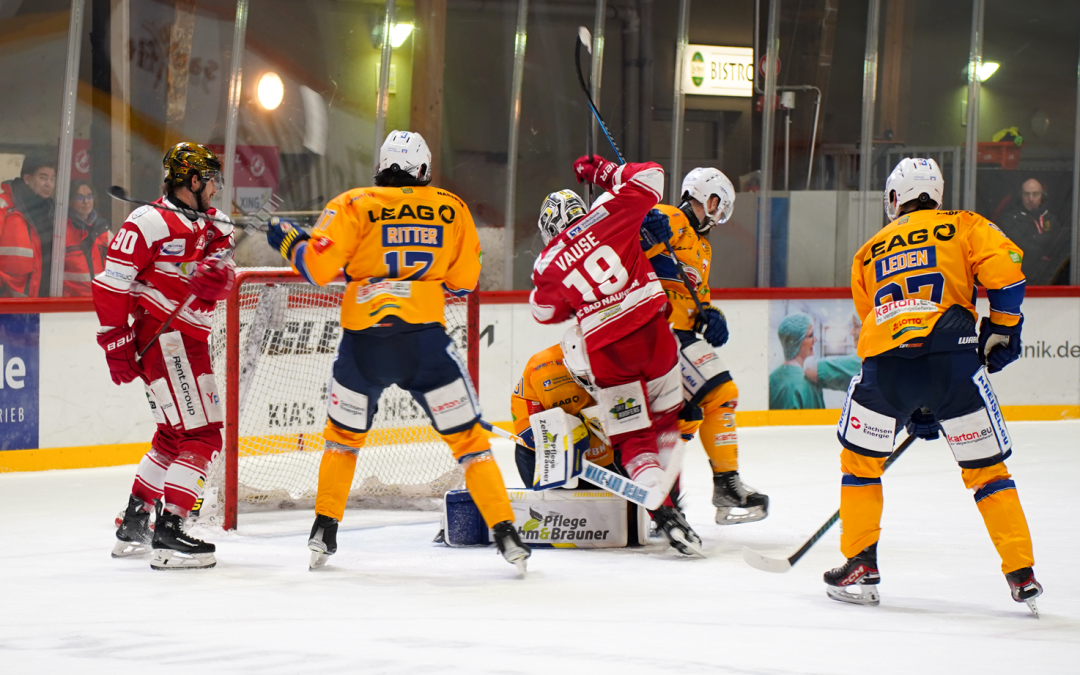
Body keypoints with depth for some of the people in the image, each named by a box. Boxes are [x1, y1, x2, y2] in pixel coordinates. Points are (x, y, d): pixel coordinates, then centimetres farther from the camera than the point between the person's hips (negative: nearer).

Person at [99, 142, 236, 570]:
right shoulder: (150, 222, -12)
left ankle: (133, 526, 31)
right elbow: (110, 284, -13)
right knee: (201, 434, -15)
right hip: (162, 337, -10)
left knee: (174, 435, 21)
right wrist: (117, 341, -15)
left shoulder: (213, 226, 14)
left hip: (190, 341, 10)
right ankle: (169, 535, -17)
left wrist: (218, 275, -20)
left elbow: (223, 284, 3)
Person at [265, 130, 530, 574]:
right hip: (425, 340, 0)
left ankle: (324, 531, 21)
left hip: (363, 340, 0)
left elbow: (317, 267, -3)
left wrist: (288, 240, 16)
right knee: (467, 436, 7)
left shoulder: (354, 205, 4)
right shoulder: (451, 209, 9)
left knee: (344, 434, 22)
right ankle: (505, 533, 0)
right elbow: (464, 280, 12)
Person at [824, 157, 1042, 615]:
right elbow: (1004, 269, -1)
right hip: (952, 356, -1)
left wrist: (915, 408, 32)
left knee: (860, 460, 21)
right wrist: (1000, 331, 13)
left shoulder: (867, 254, 27)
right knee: (985, 469, 9)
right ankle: (1021, 575, 6)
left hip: (884, 360, 1)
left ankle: (861, 567, 18)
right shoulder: (964, 226, 17)